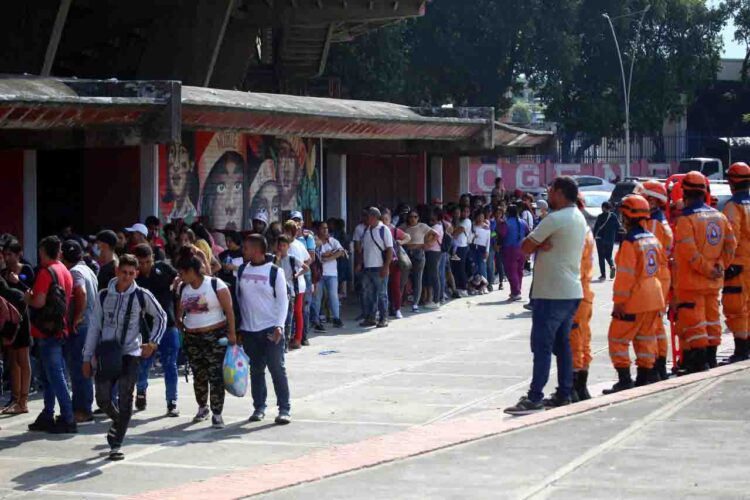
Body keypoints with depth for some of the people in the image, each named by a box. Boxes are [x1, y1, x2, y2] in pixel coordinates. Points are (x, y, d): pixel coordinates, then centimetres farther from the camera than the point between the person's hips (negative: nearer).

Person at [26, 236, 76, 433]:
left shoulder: (46, 272, -14)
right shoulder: (65, 271, 13)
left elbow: (39, 302, -22)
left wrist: (28, 298, -1)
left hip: (47, 331, -9)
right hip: (61, 328, 9)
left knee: (55, 376, -8)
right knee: (50, 375, 15)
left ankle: (67, 419, -10)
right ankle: (47, 417, 19)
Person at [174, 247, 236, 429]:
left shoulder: (216, 285, -10)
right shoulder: (183, 288, 7)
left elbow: (229, 310, -10)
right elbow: (179, 311, 19)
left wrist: (231, 333, -13)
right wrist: (179, 322, 2)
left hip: (215, 338, -5)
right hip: (192, 339, 5)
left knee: (215, 376, -7)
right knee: (199, 376, 12)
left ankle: (217, 414, -3)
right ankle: (202, 408, 30)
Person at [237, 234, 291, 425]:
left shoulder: (274, 272, -6)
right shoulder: (242, 271, 7)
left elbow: (283, 300, -5)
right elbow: (238, 297, 13)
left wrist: (279, 325, -15)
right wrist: (237, 325, 8)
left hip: (271, 330, -4)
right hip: (248, 330, 4)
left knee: (277, 369, -4)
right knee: (256, 370, 9)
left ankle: (284, 409, -1)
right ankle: (259, 407, 18)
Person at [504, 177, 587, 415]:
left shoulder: (556, 219, -16)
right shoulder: (578, 218, 13)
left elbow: (525, 247, -13)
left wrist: (538, 244, 5)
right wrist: (543, 245, -7)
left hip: (552, 293, -9)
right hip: (572, 291, 9)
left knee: (542, 345, -8)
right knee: (563, 343, 13)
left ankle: (535, 397, -9)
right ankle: (564, 393, 16)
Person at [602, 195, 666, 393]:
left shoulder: (629, 242, -17)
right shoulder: (653, 239, 6)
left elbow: (625, 275, -18)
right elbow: (662, 263, 15)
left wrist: (618, 301, -14)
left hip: (634, 300, -8)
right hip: (654, 297, 8)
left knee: (618, 339, -2)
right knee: (646, 338, 15)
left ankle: (624, 380, -7)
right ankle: (646, 377, 19)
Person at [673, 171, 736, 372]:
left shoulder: (686, 219, -15)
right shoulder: (719, 216, 6)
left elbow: (689, 252, -21)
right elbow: (731, 244, 6)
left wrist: (707, 269, -13)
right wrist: (720, 267, 6)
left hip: (691, 280, -7)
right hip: (714, 281, 7)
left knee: (693, 320, -3)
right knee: (711, 318, 15)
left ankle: (699, 362, -6)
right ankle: (711, 358, 21)